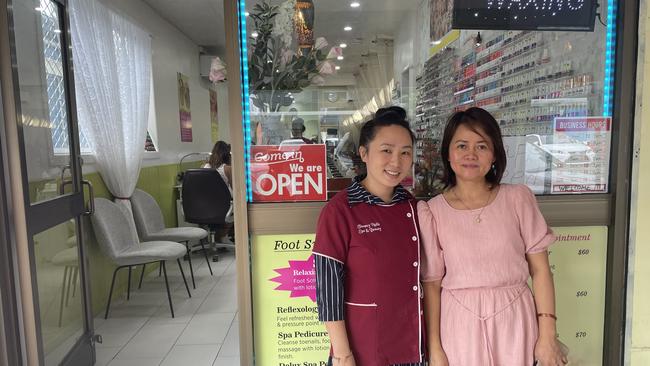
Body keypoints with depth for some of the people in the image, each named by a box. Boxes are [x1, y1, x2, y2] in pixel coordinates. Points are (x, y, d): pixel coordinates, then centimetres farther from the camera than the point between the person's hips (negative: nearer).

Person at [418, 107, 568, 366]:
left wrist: (547, 336, -4)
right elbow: (432, 284, -5)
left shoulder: (518, 198, -3)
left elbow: (540, 268, -1)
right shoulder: (432, 211, -7)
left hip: (513, 319, 1)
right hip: (459, 323, -1)